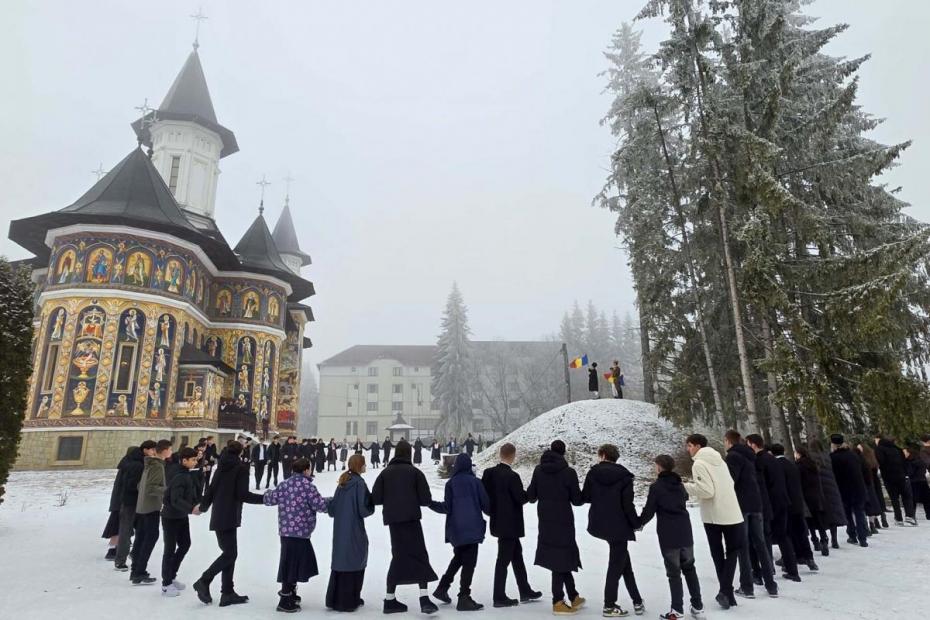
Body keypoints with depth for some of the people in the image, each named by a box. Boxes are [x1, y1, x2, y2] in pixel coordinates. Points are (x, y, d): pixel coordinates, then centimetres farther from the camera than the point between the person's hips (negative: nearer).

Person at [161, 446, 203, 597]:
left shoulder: (189, 475, 2)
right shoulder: (179, 477, -25)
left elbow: (197, 491, 9)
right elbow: (176, 500, -33)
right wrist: (191, 508, -43)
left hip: (182, 516, 9)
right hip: (171, 517, -9)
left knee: (185, 544, 17)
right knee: (170, 549, 1)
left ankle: (171, 576, 32)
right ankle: (166, 584, 14)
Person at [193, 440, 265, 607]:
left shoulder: (221, 467, 10)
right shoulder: (241, 468, -10)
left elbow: (211, 489, 14)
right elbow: (242, 494, -15)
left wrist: (203, 507, 31)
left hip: (218, 517, 8)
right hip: (229, 518, -8)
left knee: (229, 553, 10)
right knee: (230, 554, -1)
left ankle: (227, 593, 11)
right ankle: (204, 581, -7)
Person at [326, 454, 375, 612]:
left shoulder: (342, 482, 5)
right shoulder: (359, 483, -15)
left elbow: (332, 508, 8)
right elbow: (364, 510, -17)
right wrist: (372, 506, 2)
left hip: (339, 530, 7)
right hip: (354, 531, -7)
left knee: (340, 561, 17)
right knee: (355, 563, 7)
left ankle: (334, 599, 24)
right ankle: (348, 601, 14)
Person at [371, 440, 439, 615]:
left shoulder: (385, 472, 7)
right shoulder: (414, 471, -1)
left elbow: (375, 498, 1)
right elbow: (426, 500, -3)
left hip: (392, 519, 4)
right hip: (411, 518, -4)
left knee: (399, 556, 16)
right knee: (419, 555, 1)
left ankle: (390, 599, 18)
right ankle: (424, 598, -11)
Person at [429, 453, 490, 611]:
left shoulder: (451, 483, -1)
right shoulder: (475, 481, -4)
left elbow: (447, 507, -4)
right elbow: (486, 504, -3)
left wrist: (431, 504, 9)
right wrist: (491, 512, 19)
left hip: (455, 529, 3)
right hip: (472, 527, -3)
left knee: (458, 558, 23)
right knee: (469, 562, 3)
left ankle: (442, 588, 25)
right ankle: (464, 598, 2)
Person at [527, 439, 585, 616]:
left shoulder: (539, 470, 0)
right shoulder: (569, 472, -14)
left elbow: (530, 496, 4)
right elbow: (577, 500, -9)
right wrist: (584, 496, 13)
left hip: (545, 520, 5)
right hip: (563, 520, -5)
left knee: (560, 557, 15)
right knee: (562, 558, 5)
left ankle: (573, 597, 25)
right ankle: (558, 602, 11)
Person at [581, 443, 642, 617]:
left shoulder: (593, 473, -2)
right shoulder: (624, 476, -10)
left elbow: (585, 497, 2)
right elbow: (627, 505, -13)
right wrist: (636, 523, 2)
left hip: (598, 525, 4)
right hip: (618, 526, -4)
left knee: (621, 559, 21)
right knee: (616, 565, 6)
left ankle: (637, 600, 23)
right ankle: (609, 606, 11)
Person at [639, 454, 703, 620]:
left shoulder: (656, 487, -11)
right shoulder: (679, 484, 8)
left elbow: (649, 511, -11)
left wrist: (639, 523, 7)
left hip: (668, 536, -5)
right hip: (685, 533, 6)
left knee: (674, 572, 2)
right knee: (689, 568, 18)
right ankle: (697, 606, 22)